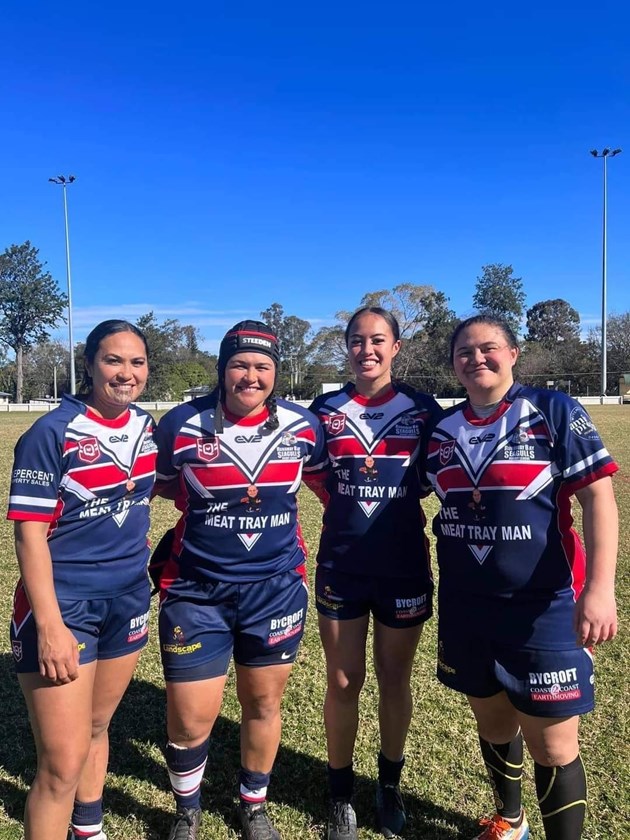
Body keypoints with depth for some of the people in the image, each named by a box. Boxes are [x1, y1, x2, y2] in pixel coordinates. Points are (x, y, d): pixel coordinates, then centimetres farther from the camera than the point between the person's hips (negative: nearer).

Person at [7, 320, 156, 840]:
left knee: (97, 729, 22)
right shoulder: (52, 432, -15)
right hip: (63, 604, -5)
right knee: (63, 763, -2)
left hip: (129, 599, 6)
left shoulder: (147, 427, 2)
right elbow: (29, 532, -16)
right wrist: (49, 625, -19)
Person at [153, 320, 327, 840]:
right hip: (196, 590, -1)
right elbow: (159, 484, 8)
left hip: (276, 587, 2)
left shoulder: (303, 426, -4)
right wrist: (205, 505, -3)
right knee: (190, 720, 4)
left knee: (263, 704, 16)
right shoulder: (182, 425, -9)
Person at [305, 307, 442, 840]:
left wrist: (401, 496, -8)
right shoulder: (325, 410, -1)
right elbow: (310, 472, 11)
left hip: (404, 567, 0)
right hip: (341, 566, 0)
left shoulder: (424, 410, -3)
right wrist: (343, 506, -2)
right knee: (343, 684, 10)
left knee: (395, 682, 15)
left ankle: (390, 786, 38)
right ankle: (342, 795, 31)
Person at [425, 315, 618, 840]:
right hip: (465, 608, 5)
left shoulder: (553, 411, -9)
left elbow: (598, 496, -13)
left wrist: (599, 588, -20)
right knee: (493, 723, 22)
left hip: (543, 608, -4)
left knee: (552, 745, 5)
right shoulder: (443, 429, 4)